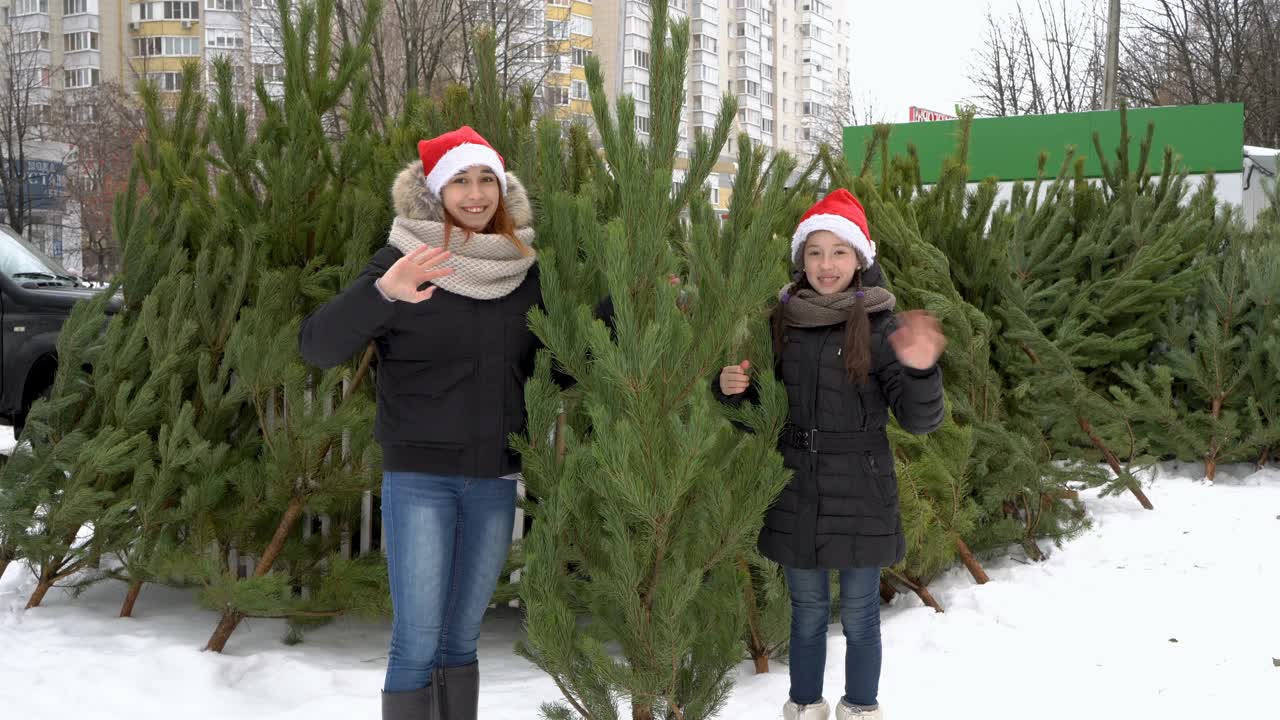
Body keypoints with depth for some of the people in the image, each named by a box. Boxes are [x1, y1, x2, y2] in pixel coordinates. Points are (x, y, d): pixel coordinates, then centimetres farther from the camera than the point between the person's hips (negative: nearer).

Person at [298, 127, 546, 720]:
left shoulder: (523, 269, 5)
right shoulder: (405, 263, -7)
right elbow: (318, 346, -17)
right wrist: (382, 292, -34)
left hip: (496, 477, 4)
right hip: (420, 475, -4)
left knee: (462, 641, 12)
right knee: (417, 644, -5)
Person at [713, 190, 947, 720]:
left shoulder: (879, 326, -10)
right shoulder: (783, 321, 0)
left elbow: (919, 420, -13)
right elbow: (761, 404, 12)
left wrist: (921, 371, -32)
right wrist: (730, 388, -10)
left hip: (860, 496, -2)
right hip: (796, 495, 3)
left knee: (859, 616, 12)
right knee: (807, 615, 16)